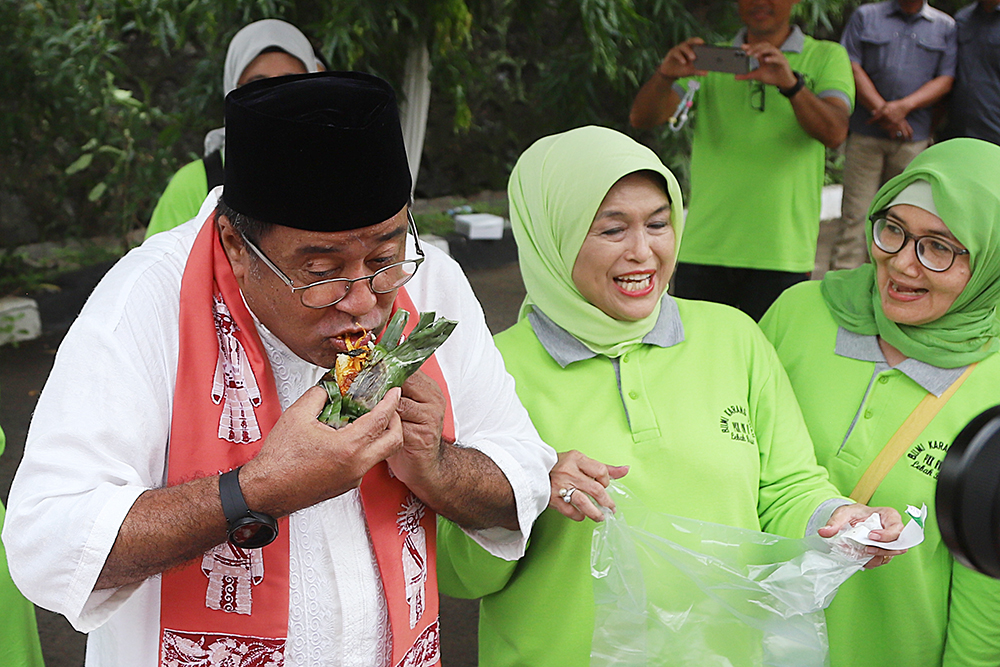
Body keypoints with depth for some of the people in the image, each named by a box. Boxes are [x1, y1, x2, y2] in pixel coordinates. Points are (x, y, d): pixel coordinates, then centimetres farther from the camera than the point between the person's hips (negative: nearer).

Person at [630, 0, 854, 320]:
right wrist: (665, 75, -21)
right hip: (702, 251, 2)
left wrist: (791, 84, -28)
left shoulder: (826, 57, 8)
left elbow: (834, 133, -10)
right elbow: (642, 118, 1)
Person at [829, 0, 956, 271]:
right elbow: (851, 66, 1)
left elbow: (945, 79, 4)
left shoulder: (945, 26, 13)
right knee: (856, 214, -7)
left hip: (914, 137, 2)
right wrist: (881, 109, -11)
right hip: (865, 134, -1)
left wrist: (904, 106, -12)